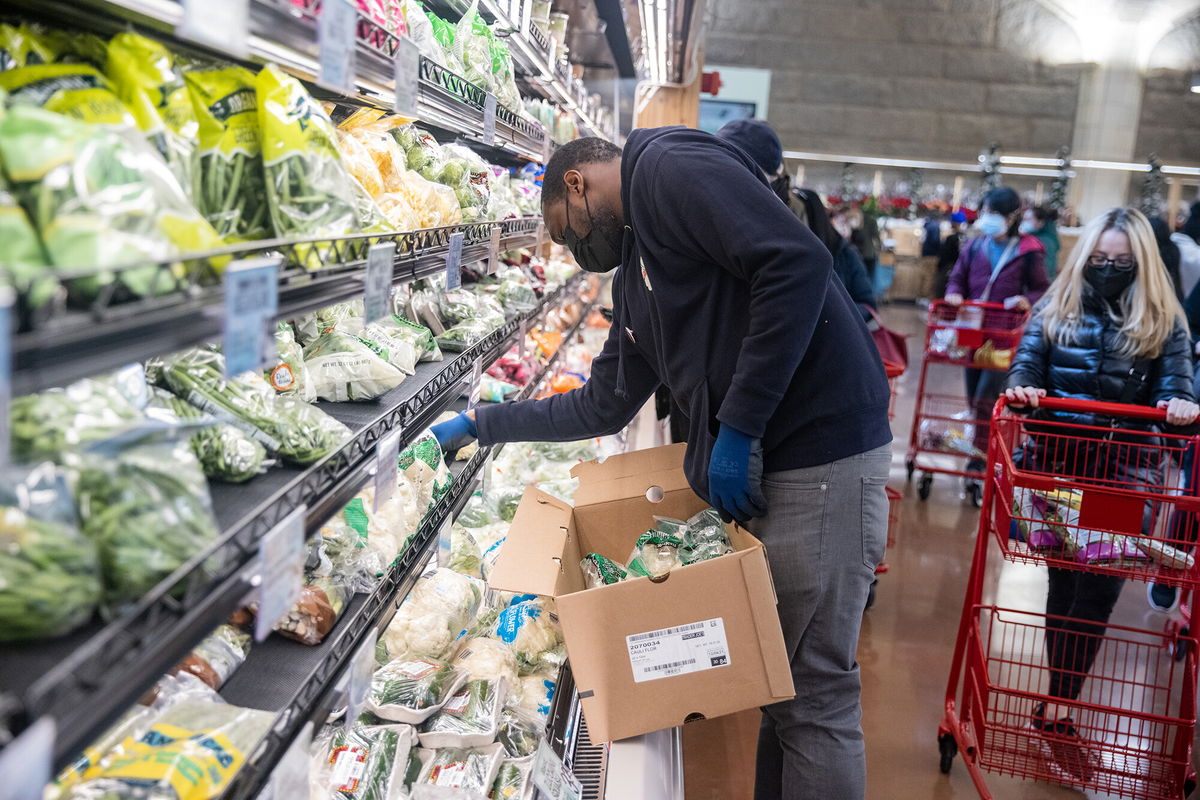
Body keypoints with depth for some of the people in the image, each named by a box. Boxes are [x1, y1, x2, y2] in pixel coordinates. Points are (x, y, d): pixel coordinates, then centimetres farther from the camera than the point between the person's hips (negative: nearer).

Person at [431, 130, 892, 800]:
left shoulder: (670, 167, -7)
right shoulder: (634, 271, 21)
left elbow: (797, 264, -21)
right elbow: (604, 405, 28)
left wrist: (737, 429, -19)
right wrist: (480, 426, 31)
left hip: (822, 454, -9)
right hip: (756, 464, 9)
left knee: (815, 690, 0)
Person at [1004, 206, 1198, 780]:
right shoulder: (1055, 309, 7)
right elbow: (1026, 364, 1)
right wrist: (1022, 387, -22)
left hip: (1122, 472, 0)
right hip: (1058, 461, 0)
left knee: (1098, 588, -1)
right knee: (1067, 583, 5)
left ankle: (1057, 711, 11)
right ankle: (1059, 713, 17)